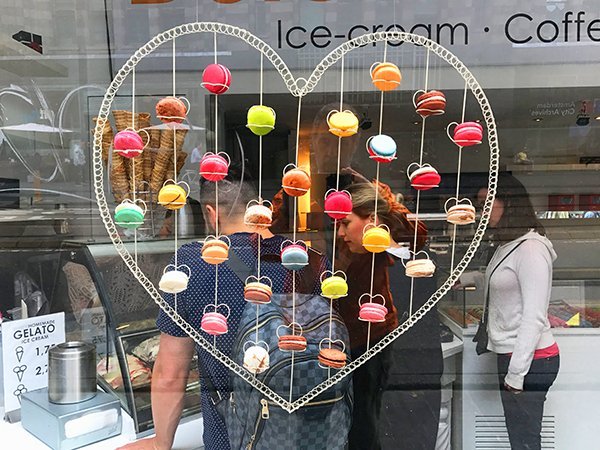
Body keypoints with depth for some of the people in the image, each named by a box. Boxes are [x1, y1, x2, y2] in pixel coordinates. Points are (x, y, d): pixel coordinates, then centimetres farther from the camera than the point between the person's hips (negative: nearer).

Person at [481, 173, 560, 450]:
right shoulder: (506, 246, 12)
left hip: (529, 360, -9)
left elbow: (535, 317, -19)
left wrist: (516, 373, -17)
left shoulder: (530, 248, -15)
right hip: (511, 354, 9)